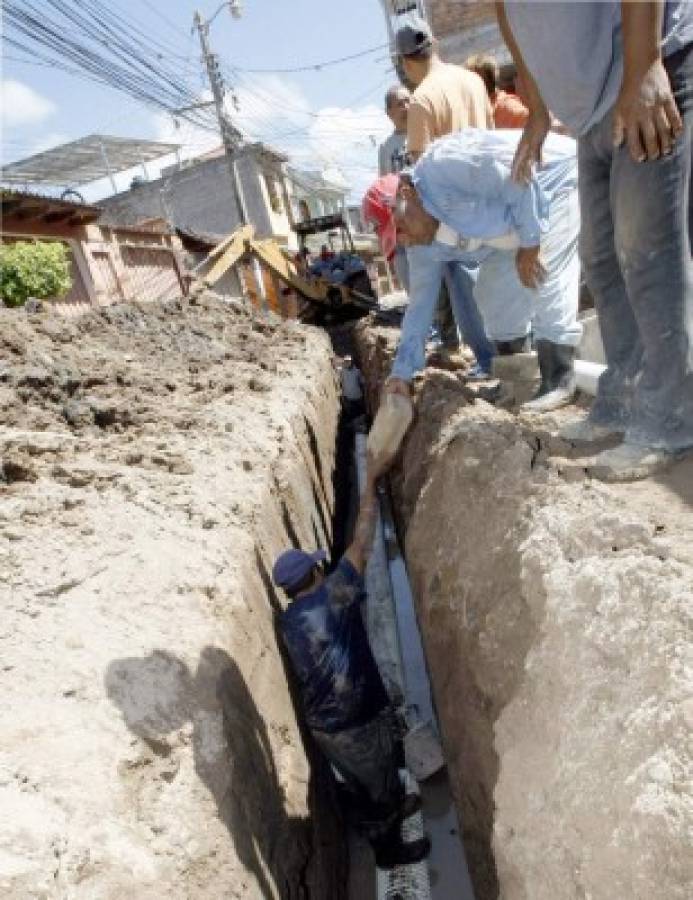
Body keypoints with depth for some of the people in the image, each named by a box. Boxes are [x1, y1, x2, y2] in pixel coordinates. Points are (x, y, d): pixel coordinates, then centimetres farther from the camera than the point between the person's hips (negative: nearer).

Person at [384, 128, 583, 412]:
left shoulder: (442, 166, -30)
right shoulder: (425, 247, -4)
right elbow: (420, 302, 1)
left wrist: (530, 243, -24)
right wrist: (402, 372, 0)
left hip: (556, 178, -8)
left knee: (545, 278, -21)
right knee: (492, 290, 2)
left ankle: (559, 381, -15)